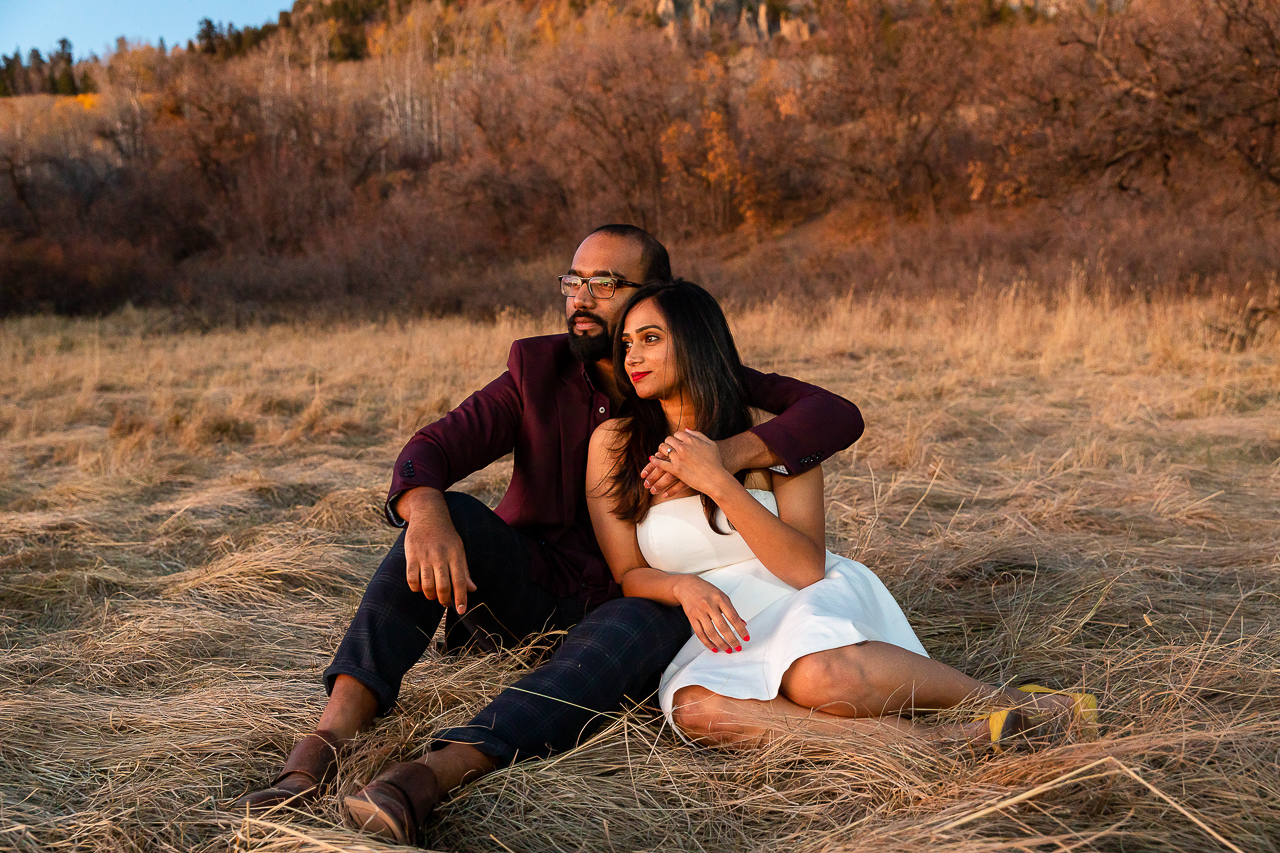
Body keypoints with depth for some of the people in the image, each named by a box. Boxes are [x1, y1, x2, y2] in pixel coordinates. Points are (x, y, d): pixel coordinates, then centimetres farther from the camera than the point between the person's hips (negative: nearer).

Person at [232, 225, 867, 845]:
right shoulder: (536, 370, 2)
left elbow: (838, 415, -13)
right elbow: (432, 448, -11)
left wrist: (727, 453, -30)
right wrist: (424, 512, -36)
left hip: (634, 599, -2)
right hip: (530, 588, 2)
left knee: (642, 630, -38)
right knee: (450, 514, -27)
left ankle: (429, 776, -57)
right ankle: (324, 743, -41)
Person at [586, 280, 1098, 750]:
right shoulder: (614, 445, 2)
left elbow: (806, 568, -12)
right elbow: (628, 573, 4)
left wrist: (718, 483, -21)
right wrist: (685, 587, -19)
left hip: (820, 602, -2)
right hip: (725, 635, 2)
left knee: (818, 675, -40)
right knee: (694, 710, -36)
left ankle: (1014, 704, -17)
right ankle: (938, 739, -32)